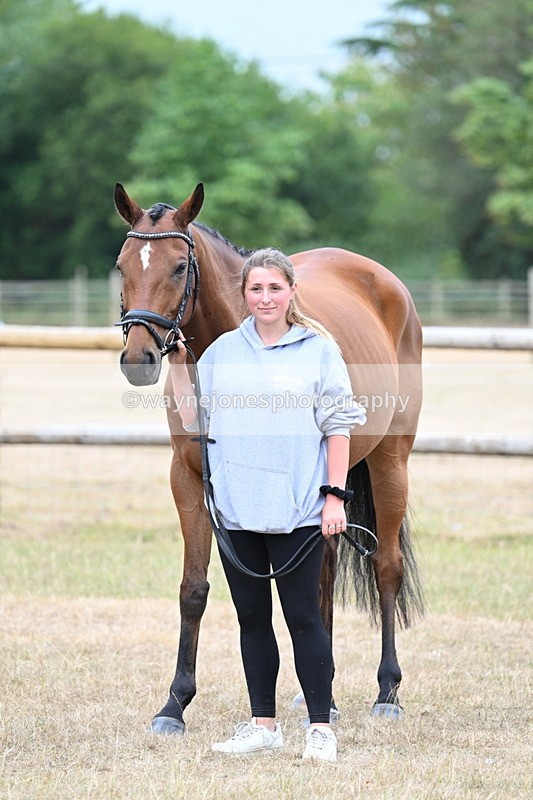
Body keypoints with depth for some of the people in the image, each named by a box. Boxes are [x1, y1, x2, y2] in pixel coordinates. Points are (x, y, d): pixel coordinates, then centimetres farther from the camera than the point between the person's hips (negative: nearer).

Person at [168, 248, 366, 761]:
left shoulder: (318, 349, -1)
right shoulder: (222, 352, 9)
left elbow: (338, 427, -2)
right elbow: (194, 421, 11)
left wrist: (335, 496, -7)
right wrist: (176, 366, 3)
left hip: (297, 509, -4)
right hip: (236, 507, 4)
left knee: (302, 616, -3)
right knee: (251, 617, 10)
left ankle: (320, 728, 3)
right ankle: (263, 725, 19)